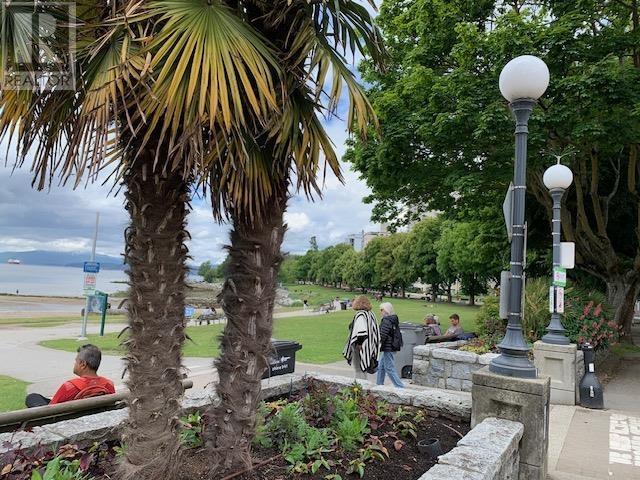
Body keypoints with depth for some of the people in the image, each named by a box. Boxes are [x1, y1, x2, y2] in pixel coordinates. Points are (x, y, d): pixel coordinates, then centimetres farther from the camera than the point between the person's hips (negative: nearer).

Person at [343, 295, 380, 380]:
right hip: (369, 346, 9)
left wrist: (359, 344, -22)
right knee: (363, 369, 18)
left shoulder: (360, 315, -18)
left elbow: (362, 331, -28)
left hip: (360, 347, -9)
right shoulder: (370, 314, 8)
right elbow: (375, 331, 13)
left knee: (359, 370, -1)